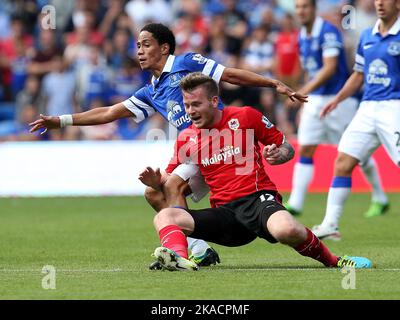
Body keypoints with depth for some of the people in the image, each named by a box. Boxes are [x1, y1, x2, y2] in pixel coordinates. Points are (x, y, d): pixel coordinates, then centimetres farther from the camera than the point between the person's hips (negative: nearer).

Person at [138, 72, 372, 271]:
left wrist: (277, 155, -14)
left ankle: (332, 260, -11)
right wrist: (156, 182, -4)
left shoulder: (245, 117, 3)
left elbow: (287, 149, 10)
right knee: (164, 217, -19)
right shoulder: (186, 138, 11)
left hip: (257, 199, -4)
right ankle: (179, 258, -51)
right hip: (223, 212, 4)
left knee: (287, 230, -38)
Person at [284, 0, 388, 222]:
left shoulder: (328, 32, -15)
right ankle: (295, 204, -10)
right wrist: (305, 101, 19)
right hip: (314, 101, 7)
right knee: (305, 151, -5)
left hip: (338, 98, -7)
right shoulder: (302, 37, 10)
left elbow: (330, 68, -24)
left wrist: (305, 91, -31)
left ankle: (380, 198, 20)